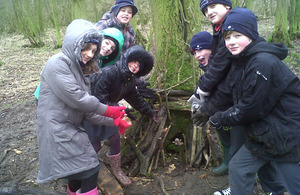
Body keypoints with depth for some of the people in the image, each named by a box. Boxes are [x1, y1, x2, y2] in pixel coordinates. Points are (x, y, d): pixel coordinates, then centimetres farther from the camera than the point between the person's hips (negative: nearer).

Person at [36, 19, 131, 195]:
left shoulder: (78, 72, 16)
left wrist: (114, 121, 3)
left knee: (80, 173, 16)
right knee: (90, 171, -7)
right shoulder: (57, 63, -11)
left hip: (72, 129, 9)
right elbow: (75, 98, -20)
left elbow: (87, 112, 11)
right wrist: (107, 110, -11)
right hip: (58, 130, -9)